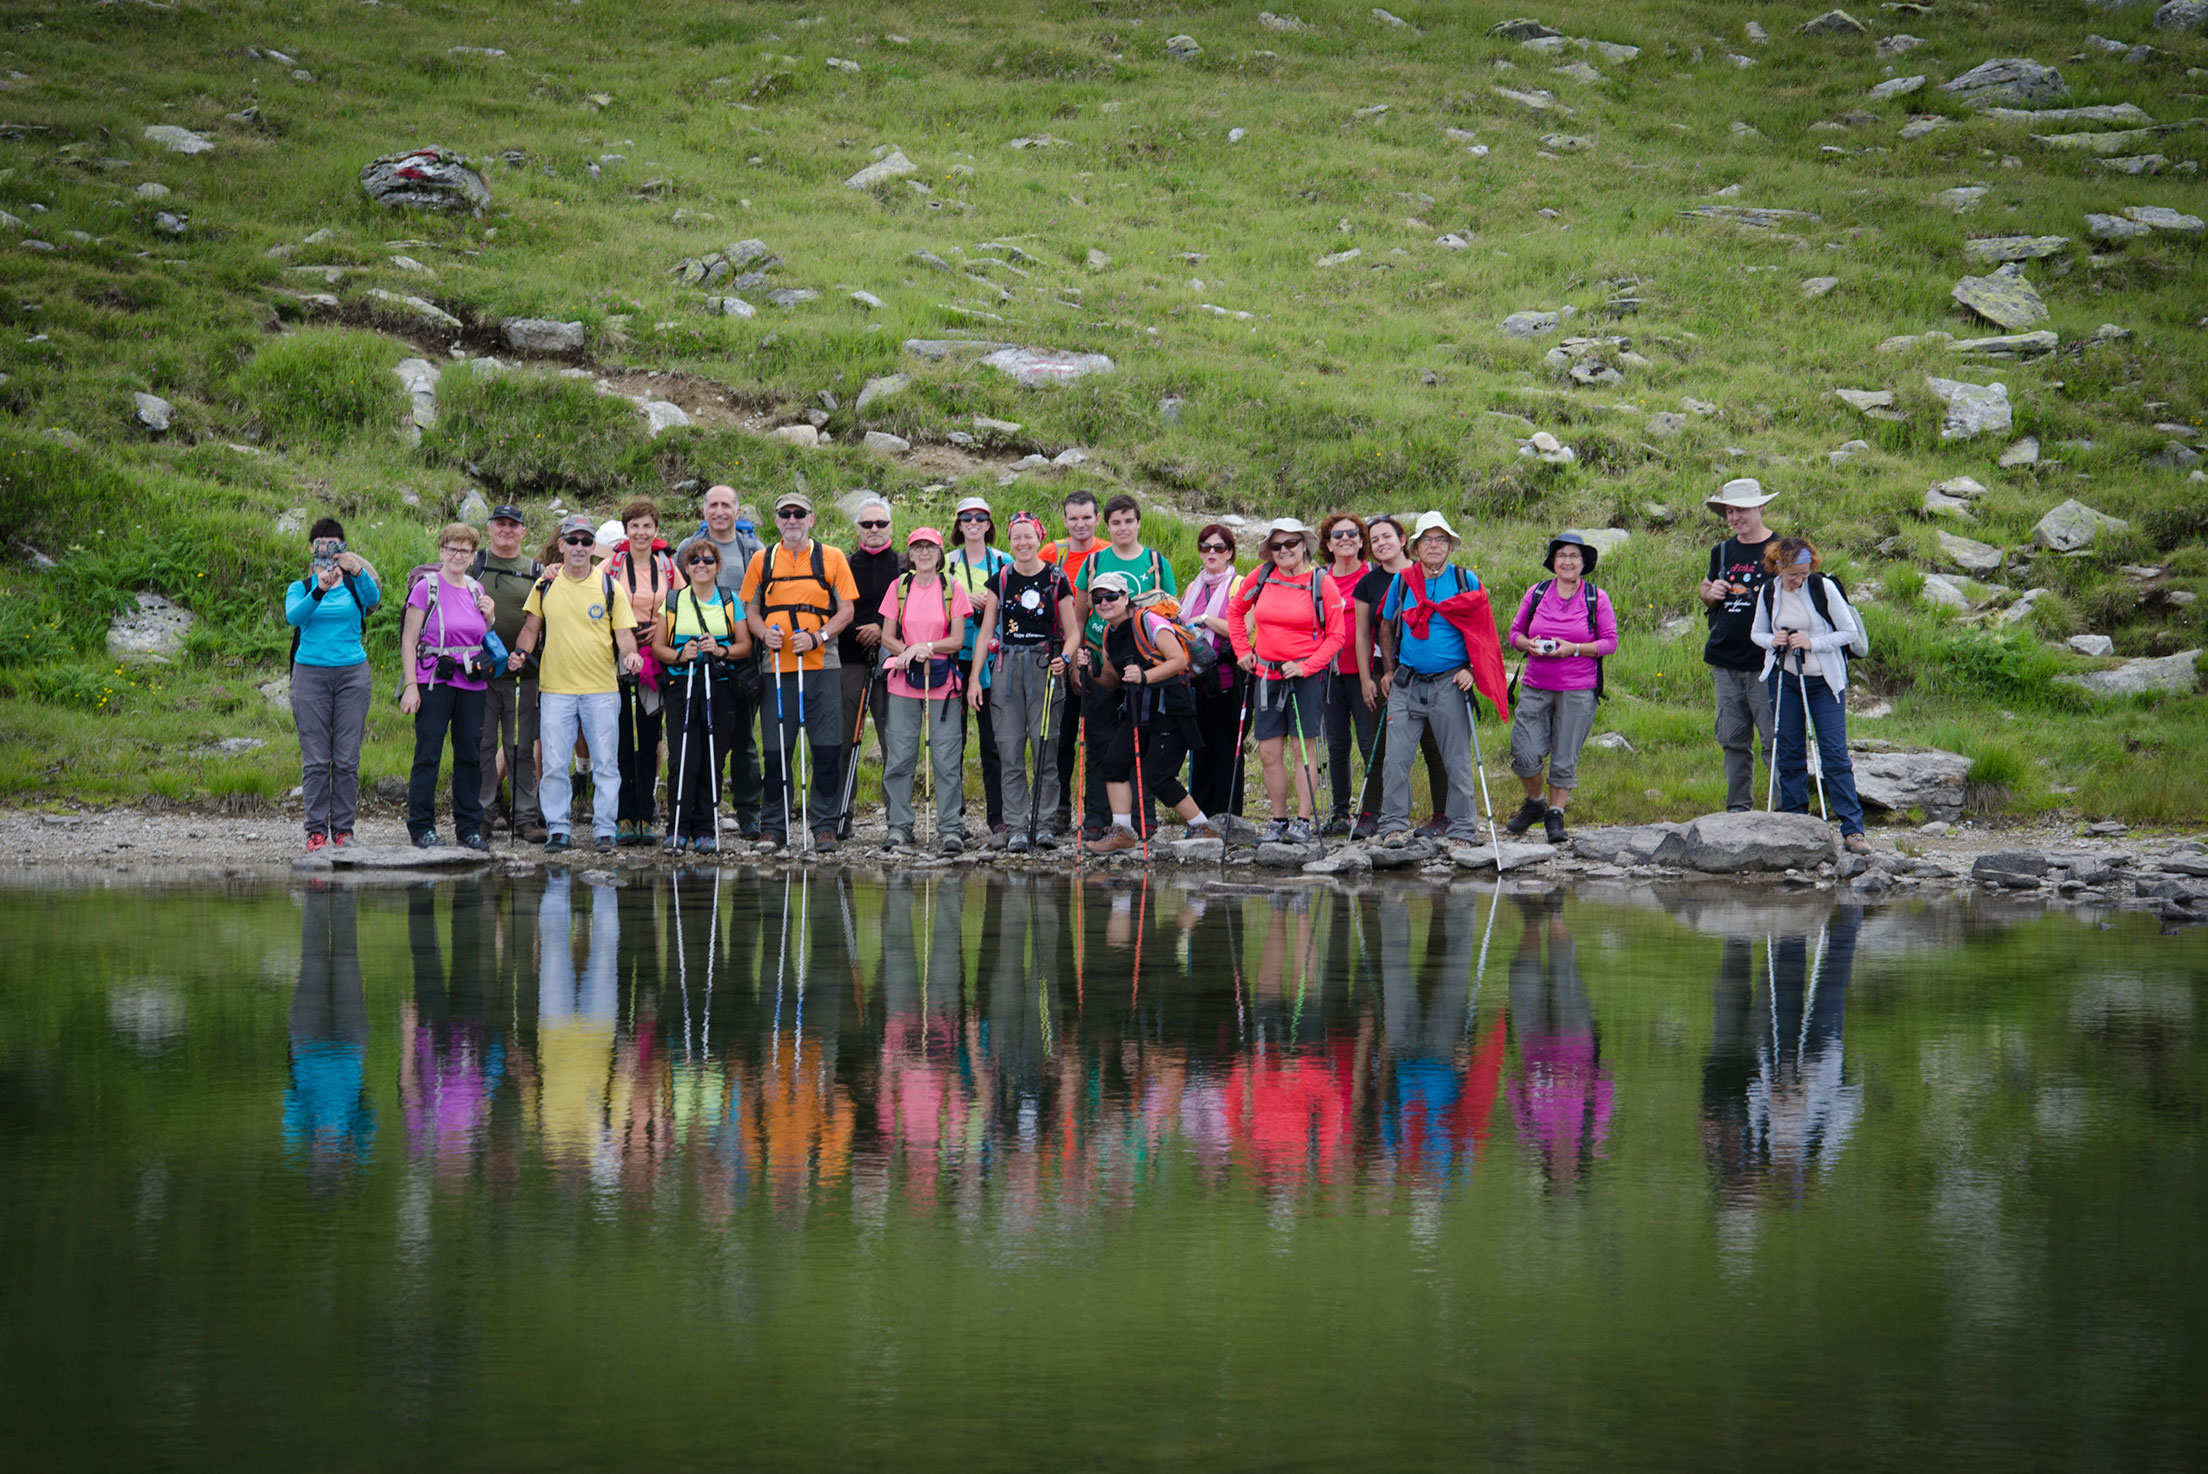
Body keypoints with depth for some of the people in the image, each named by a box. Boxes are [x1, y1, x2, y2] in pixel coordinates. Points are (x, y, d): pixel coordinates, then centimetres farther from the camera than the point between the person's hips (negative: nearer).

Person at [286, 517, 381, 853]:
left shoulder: (355, 585, 8)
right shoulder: (301, 587, 7)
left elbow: (374, 599, -16)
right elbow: (293, 616, -14)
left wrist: (359, 572, -34)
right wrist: (319, 591, -30)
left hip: (352, 673, 1)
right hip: (310, 672, -1)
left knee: (347, 758, -1)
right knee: (315, 759, -3)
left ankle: (344, 828, 5)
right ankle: (317, 830, 0)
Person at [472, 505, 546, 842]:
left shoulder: (536, 570, 11)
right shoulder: (474, 563, 8)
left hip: (523, 675, 1)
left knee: (522, 748, 3)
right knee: (482, 746, 1)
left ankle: (526, 817, 6)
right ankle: (481, 815, 7)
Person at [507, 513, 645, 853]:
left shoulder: (609, 586, 3)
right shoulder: (545, 585, 7)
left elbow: (623, 632, 3)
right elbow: (531, 627, 15)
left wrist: (630, 653, -18)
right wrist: (520, 652, -4)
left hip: (602, 690, -1)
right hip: (555, 688, 1)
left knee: (606, 764, 0)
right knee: (554, 765, 0)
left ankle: (605, 831, 7)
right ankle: (557, 830, 8)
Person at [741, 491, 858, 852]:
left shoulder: (832, 558, 6)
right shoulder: (761, 560, 11)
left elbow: (846, 610, 4)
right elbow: (750, 608, 14)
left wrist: (817, 637, -12)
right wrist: (764, 633, -7)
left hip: (821, 665, -1)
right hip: (776, 669, 1)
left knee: (827, 748, -3)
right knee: (776, 750, 2)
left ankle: (825, 826, 5)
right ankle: (773, 827, 10)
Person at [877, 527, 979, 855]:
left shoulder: (953, 589, 3)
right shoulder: (898, 588, 8)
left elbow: (957, 640, -1)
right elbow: (887, 637, 8)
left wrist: (926, 647, -16)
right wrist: (910, 652, -11)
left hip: (943, 683, -1)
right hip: (904, 682, 1)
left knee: (947, 759, -4)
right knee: (899, 757, -1)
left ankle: (951, 828, 0)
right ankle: (899, 827, 6)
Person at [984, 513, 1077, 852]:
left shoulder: (1056, 579, 3)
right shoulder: (1001, 579, 8)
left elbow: (1073, 632, 6)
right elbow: (986, 631, 11)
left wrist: (1065, 658, -14)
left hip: (1045, 667, -2)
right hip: (1008, 667, 2)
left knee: (1046, 747, -3)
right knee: (1010, 750, -3)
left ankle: (1043, 821, 5)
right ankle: (1016, 826, 0)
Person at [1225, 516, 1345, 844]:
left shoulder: (1321, 583, -6)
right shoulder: (1262, 577, 4)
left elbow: (1336, 635, -5)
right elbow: (1235, 611, 20)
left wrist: (1306, 667, -14)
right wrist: (1242, 650, 12)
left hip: (1306, 674, -4)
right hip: (1267, 674, 4)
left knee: (1304, 750, -3)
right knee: (1269, 753, 4)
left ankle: (1303, 822, 0)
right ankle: (1279, 821, 13)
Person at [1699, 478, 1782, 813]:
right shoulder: (1722, 552, 14)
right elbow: (1704, 587, 29)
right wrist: (1710, 593, 5)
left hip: (1765, 663, -5)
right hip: (1725, 661, 6)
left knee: (1775, 740, -8)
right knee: (1734, 741, 9)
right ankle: (1738, 808, 15)